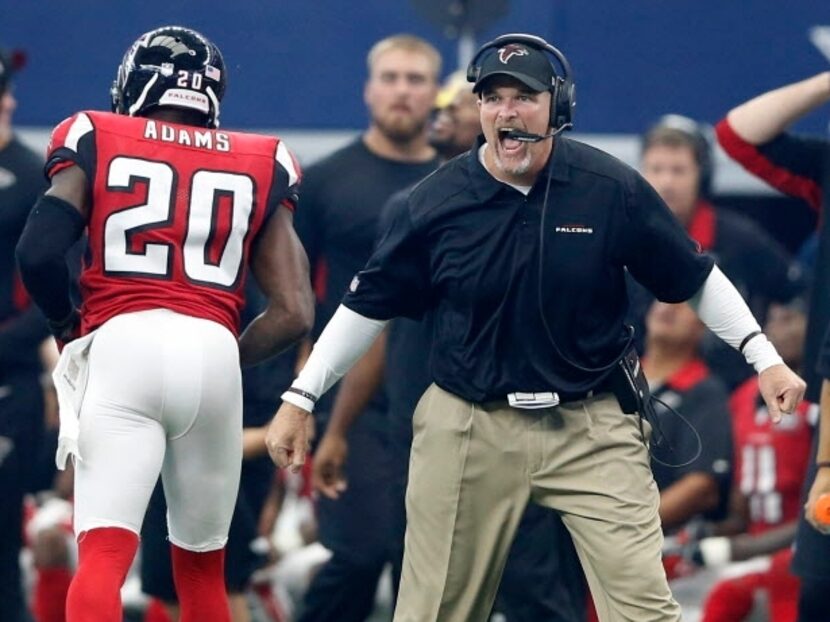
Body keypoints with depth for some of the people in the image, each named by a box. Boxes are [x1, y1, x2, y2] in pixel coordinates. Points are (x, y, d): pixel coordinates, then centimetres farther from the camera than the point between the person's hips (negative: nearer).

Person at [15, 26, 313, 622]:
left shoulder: (97, 143, 11)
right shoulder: (259, 168, 17)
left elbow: (39, 252, -3)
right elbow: (294, 311, 10)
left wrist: (68, 325, 15)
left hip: (123, 348, -3)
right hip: (214, 353, 3)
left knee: (103, 554, -12)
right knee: (201, 564, 18)